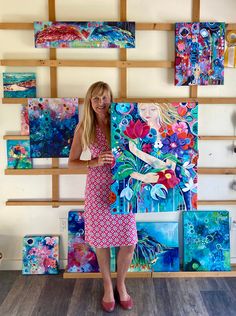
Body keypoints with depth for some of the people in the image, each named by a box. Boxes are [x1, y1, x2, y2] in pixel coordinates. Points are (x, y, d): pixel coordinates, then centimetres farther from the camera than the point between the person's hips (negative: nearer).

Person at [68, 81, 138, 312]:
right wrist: (95, 162, -13)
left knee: (128, 242, 3)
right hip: (97, 188, 0)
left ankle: (121, 284, 31)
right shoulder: (83, 128, -1)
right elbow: (72, 162, 2)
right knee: (102, 241, 10)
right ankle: (107, 286, 34)